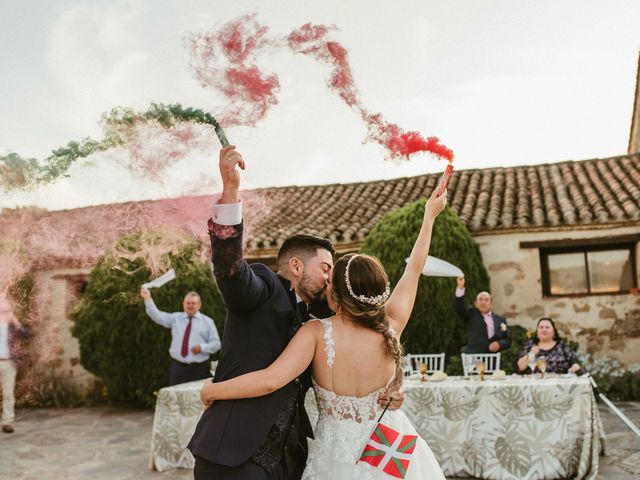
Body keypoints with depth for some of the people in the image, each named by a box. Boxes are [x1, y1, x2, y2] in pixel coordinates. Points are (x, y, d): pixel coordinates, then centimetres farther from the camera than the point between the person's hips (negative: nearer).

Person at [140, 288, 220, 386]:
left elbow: (216, 344, 3)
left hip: (200, 369, -1)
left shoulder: (207, 321, 5)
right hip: (178, 367, 2)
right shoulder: (175, 318, 10)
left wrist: (201, 348, -14)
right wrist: (148, 299, -16)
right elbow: (157, 316, -4)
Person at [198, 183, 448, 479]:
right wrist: (429, 214, 10)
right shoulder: (390, 328, -14)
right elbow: (413, 269, -2)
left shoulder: (316, 333, -22)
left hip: (340, 455, -2)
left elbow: (270, 380, -32)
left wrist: (210, 391, -17)